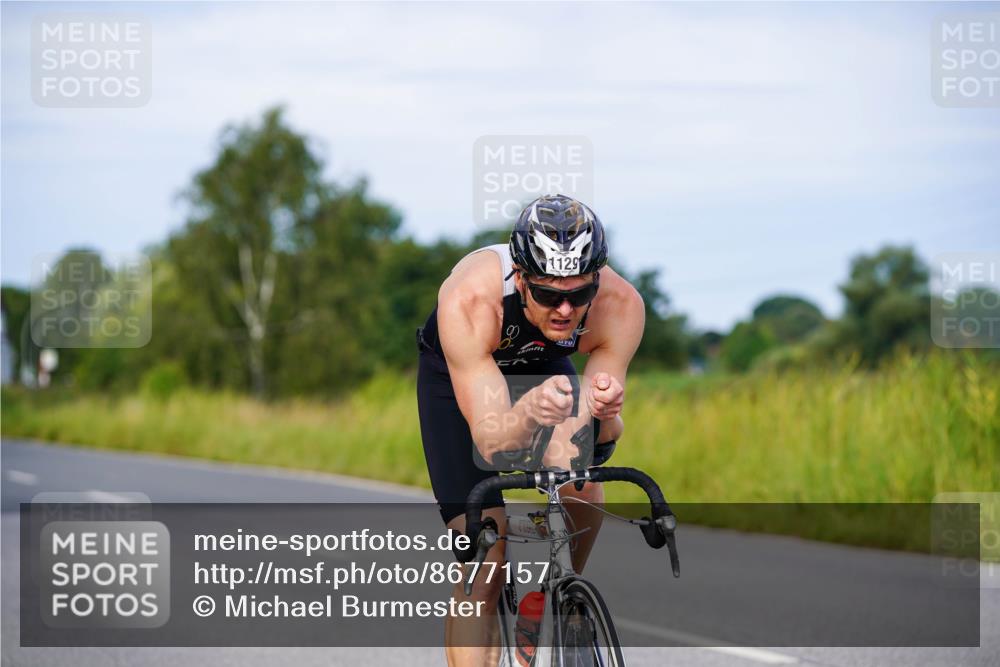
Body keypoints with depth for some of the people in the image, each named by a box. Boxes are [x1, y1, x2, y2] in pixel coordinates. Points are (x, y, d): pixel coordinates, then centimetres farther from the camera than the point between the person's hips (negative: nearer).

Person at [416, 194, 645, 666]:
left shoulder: (621, 305, -33)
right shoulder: (467, 300, -41)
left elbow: (605, 433, -27)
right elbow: (491, 441, -42)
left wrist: (604, 414, -50)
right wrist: (529, 412, -63)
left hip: (545, 367, 3)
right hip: (455, 375, -3)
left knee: (581, 487, -24)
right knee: (483, 565, -14)